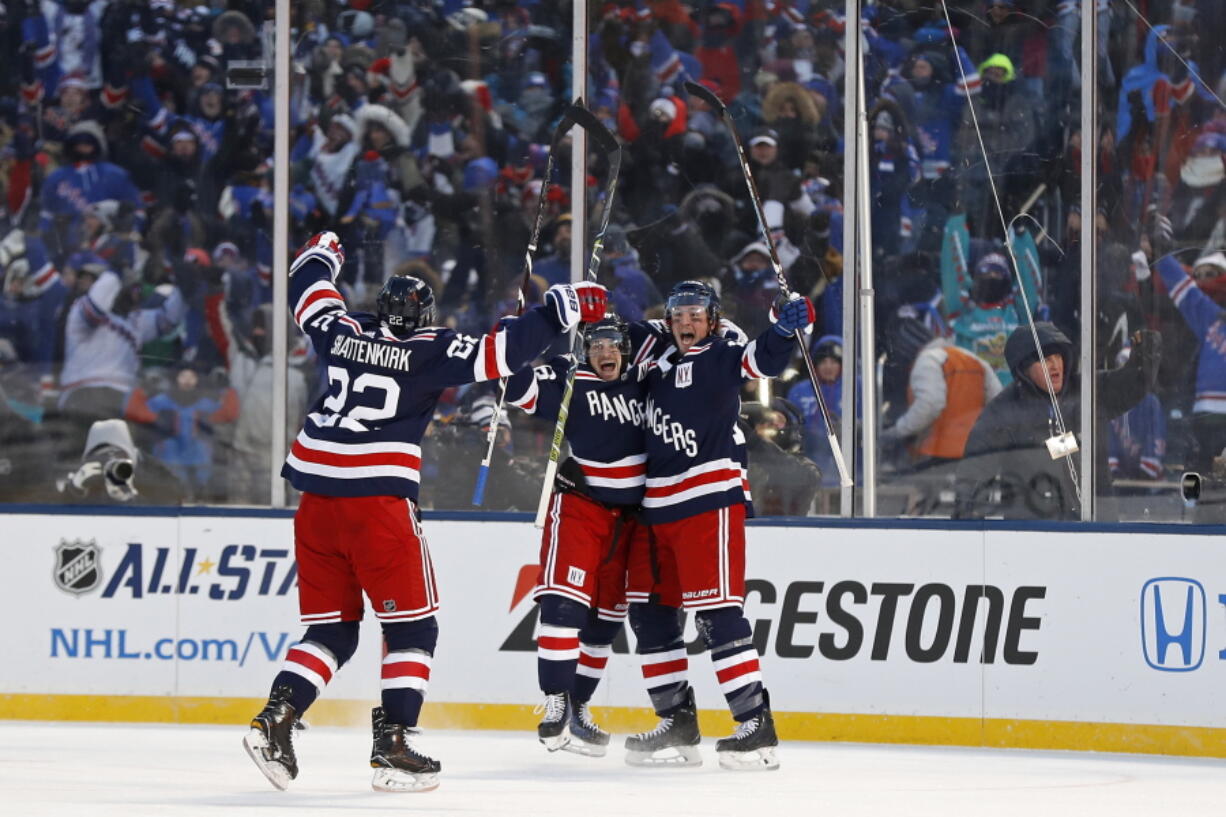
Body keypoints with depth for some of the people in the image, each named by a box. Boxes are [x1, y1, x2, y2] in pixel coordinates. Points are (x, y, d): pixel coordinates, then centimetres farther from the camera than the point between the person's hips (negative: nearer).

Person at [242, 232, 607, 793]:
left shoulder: (342, 332, 13)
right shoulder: (429, 351, 0)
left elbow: (310, 294, 32)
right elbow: (501, 351, -7)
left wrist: (321, 254, 53)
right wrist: (562, 310, 0)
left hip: (317, 497, 5)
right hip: (377, 499, -5)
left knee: (333, 629, 14)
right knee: (412, 629, 6)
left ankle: (275, 719, -4)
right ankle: (393, 746, -3)